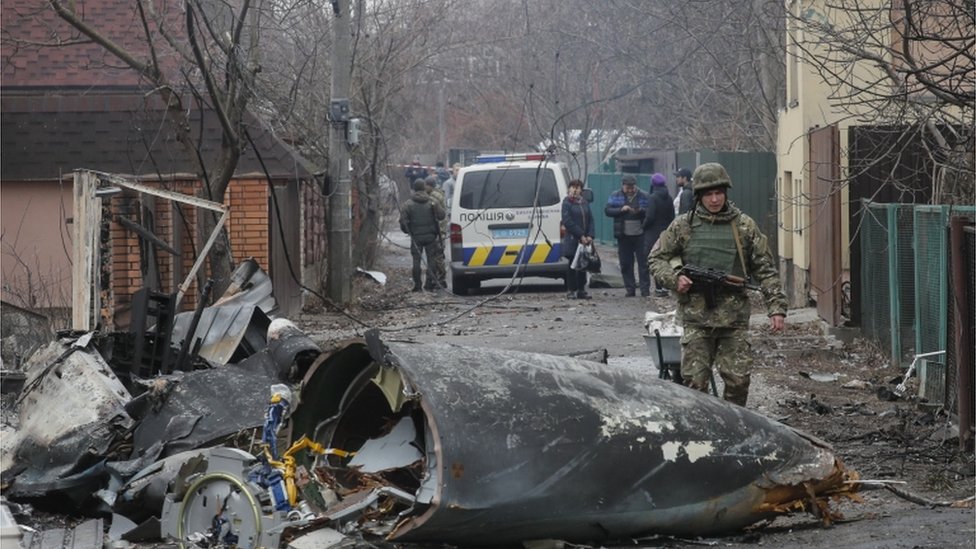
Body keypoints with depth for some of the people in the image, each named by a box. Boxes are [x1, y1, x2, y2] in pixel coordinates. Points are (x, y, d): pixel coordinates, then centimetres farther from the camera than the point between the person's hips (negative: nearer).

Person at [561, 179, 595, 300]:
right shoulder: (567, 202, -4)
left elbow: (590, 219, 11)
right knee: (572, 265, 0)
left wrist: (590, 235, -4)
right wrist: (580, 235, -15)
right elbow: (567, 221, -12)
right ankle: (570, 291, 4)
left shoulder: (584, 203, 12)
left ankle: (581, 290, 13)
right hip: (572, 239, -5)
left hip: (584, 239, 5)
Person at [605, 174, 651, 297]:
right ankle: (630, 289, 10)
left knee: (643, 262, -3)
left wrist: (641, 211, -18)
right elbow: (607, 210, -2)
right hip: (624, 236, 1)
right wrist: (621, 210, -16)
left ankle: (645, 289, 0)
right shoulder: (615, 196, 6)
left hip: (640, 235, -1)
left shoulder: (644, 196, 3)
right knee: (626, 264, 4)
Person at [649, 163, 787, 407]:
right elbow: (657, 259, 12)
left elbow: (765, 270, 6)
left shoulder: (744, 226, 6)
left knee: (738, 380, -2)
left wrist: (777, 307, -2)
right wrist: (674, 277, -8)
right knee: (695, 381, -3)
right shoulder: (683, 226, 5)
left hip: (734, 317, 0)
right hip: (696, 316, 0)